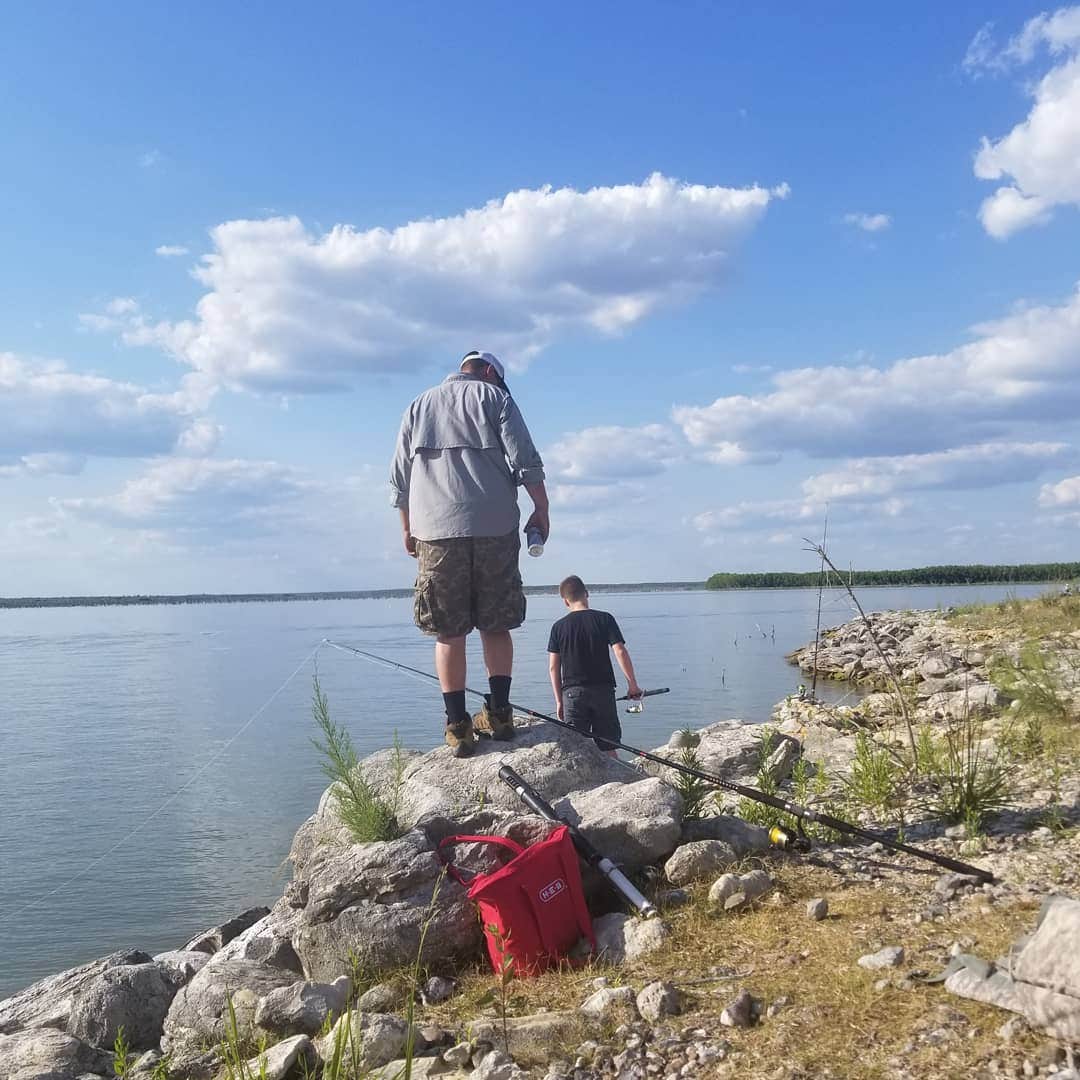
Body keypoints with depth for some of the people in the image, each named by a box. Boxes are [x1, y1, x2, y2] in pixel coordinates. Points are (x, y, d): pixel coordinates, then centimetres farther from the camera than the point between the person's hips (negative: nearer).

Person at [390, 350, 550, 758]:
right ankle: (499, 713, 8)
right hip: (494, 528, -1)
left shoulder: (418, 406, 20)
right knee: (496, 626, 9)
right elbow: (525, 460, -1)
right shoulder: (494, 397, 10)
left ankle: (458, 726, -1)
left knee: (448, 634, 2)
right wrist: (541, 508, 5)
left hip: (436, 531, 2)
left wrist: (408, 528, 26)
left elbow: (399, 478, 19)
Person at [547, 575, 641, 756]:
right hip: (603, 690, 0)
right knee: (608, 748, 8)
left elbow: (553, 667, 3)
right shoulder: (605, 619, -1)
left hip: (572, 692, 0)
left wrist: (559, 701, 10)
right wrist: (632, 684, -1)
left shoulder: (559, 627, 3)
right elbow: (620, 652, -9)